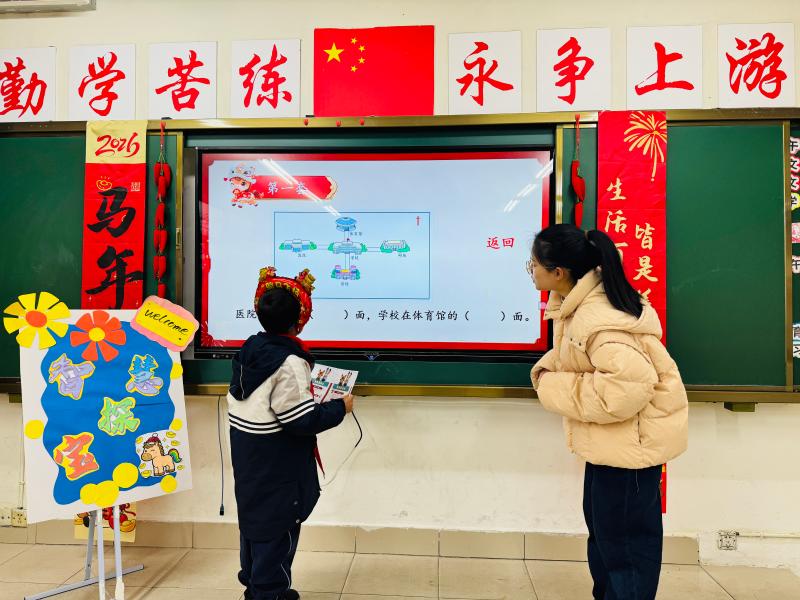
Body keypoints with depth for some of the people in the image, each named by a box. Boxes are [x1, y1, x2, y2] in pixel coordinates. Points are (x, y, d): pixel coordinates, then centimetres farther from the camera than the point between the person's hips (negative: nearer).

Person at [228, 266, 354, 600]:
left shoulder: (250, 349, 2)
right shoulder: (289, 361, -24)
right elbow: (303, 421, -24)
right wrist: (340, 408, -10)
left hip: (248, 455, 9)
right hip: (276, 465, -9)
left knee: (254, 518, 22)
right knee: (277, 526, 7)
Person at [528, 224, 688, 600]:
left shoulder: (597, 319, -31)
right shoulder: (578, 300, 1)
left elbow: (629, 387, -38)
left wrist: (553, 387, -27)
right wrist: (547, 370, -6)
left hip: (632, 434, -10)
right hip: (611, 435, 10)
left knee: (624, 539, 6)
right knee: (601, 525, 24)